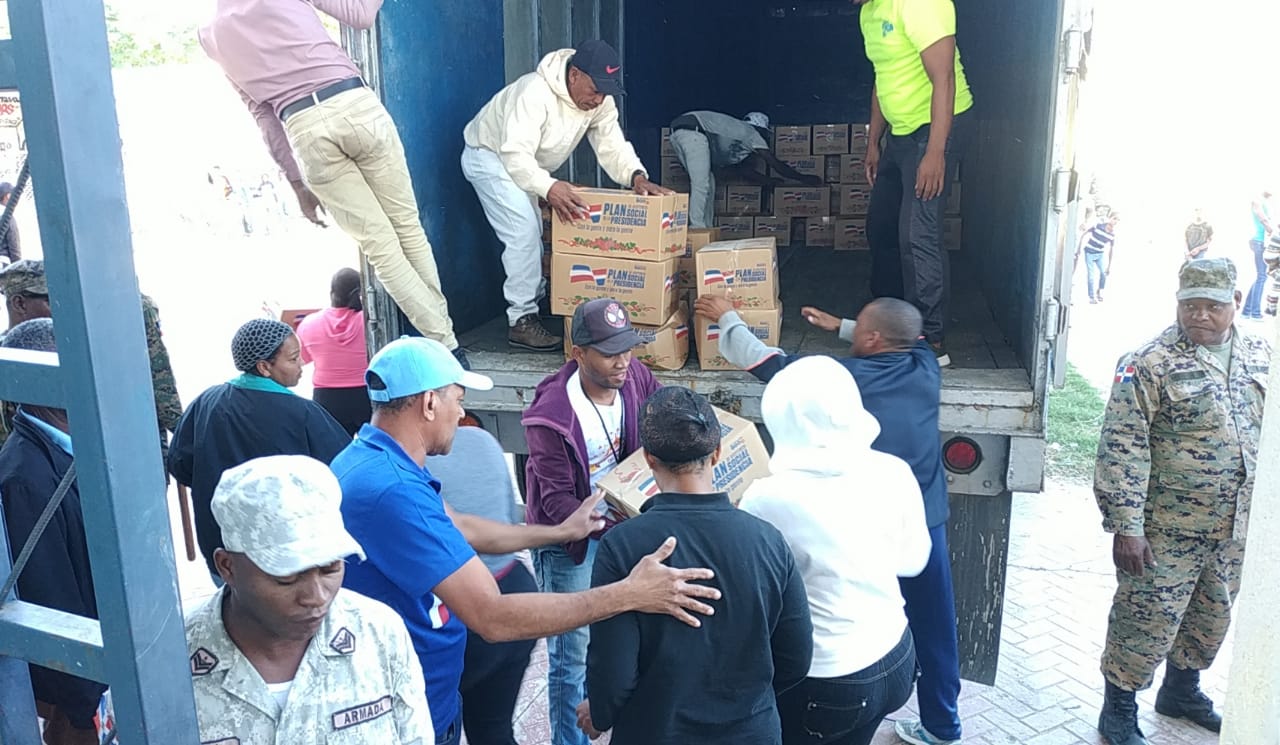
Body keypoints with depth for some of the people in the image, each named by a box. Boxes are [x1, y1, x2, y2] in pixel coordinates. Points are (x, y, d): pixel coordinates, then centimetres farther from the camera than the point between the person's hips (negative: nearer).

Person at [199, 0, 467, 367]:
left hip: (305, 129, 1)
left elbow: (263, 114, 18)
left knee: (380, 246, 5)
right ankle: (449, 346, 15)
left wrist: (297, 182, 20)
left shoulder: (212, 35, 19)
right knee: (407, 227, 11)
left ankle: (444, 346, 3)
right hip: (355, 104, -1)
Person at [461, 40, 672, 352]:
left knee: (534, 235, 12)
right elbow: (516, 154, -40)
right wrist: (548, 187, -56)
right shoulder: (535, 93, -36)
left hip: (526, 165, 8)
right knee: (524, 232, -19)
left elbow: (612, 146, -15)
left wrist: (636, 175, -36)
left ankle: (535, 305, 27)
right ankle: (521, 321, -15)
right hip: (490, 155, -8)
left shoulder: (600, 101, -13)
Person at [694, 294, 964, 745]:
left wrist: (727, 318, 11)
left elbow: (763, 361, -6)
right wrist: (838, 326, 30)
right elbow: (907, 337, 23)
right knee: (932, 626, 17)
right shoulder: (925, 367, -3)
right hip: (926, 522, 4)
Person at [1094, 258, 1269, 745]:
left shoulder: (1260, 356, 3)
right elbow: (1121, 448, -19)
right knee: (1146, 620, 3)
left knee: (1213, 616, 21)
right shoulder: (1151, 364, -16)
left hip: (1235, 528, 6)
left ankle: (1181, 690, 44)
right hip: (1168, 529, -6)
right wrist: (1125, 526, -22)